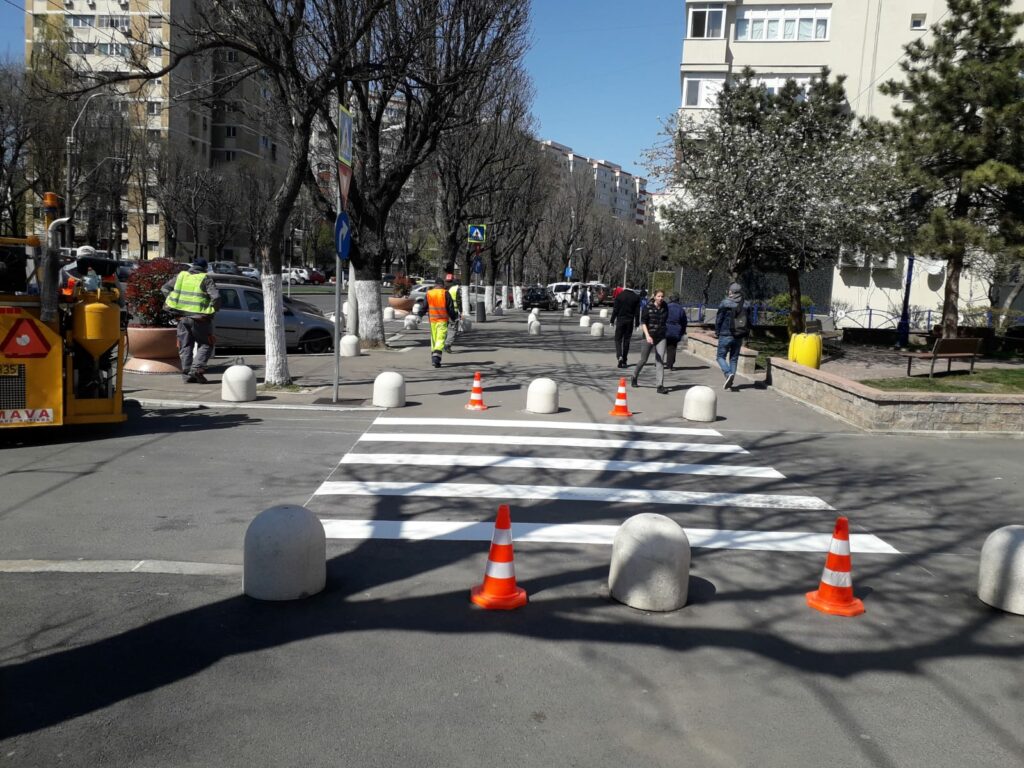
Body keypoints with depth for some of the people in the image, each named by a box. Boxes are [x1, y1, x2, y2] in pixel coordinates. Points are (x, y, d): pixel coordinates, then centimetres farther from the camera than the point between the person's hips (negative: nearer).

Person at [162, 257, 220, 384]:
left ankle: (187, 374, 8)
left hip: (182, 316, 4)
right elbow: (216, 296, -16)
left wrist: (173, 303, 16)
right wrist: (213, 309, 0)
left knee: (185, 346, 11)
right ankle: (197, 368, -9)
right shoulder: (205, 279, -5)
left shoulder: (181, 275, 10)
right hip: (199, 318, -4)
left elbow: (165, 288, 16)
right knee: (205, 345, 9)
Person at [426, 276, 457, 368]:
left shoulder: (428, 293, 4)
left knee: (433, 339, 15)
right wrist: (453, 317, 7)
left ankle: (433, 359, 22)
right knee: (440, 339, -7)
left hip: (432, 320, 4)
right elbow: (450, 308, -4)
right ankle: (436, 357, -23)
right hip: (443, 320, -4)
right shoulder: (445, 293, -5)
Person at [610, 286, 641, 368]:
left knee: (618, 339, 5)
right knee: (626, 340, 9)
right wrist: (637, 323, 8)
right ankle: (624, 361, 12)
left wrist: (612, 320, 0)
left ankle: (620, 356, -19)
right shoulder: (636, 297, -1)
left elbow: (615, 310, -6)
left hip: (620, 320, -2)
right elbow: (637, 312, 2)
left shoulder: (620, 295, -7)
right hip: (630, 321, 2)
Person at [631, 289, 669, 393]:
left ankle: (660, 386, -10)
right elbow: (643, 322, -12)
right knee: (643, 360, 10)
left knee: (660, 361, -8)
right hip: (649, 336, -2)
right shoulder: (648, 307, -8)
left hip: (661, 337, 2)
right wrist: (647, 335, -23)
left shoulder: (665, 307, 3)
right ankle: (634, 376, 37)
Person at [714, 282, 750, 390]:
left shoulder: (725, 303, -10)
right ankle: (730, 382, 10)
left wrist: (717, 333, 6)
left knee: (721, 357, 4)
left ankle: (728, 374, -20)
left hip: (726, 335, -4)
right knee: (734, 359, 12)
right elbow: (748, 321, 9)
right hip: (739, 337, 4)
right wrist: (744, 335, 18)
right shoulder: (744, 306, 4)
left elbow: (718, 319, -6)